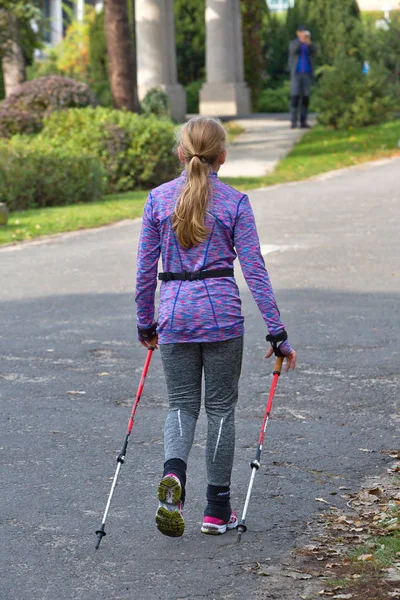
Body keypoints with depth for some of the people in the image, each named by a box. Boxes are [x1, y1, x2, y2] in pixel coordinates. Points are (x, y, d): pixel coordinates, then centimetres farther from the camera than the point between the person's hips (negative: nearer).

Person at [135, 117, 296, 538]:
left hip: (174, 313, 2)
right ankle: (217, 510, 14)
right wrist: (277, 332, -2)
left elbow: (145, 267, 6)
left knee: (181, 403, 12)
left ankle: (173, 472, -19)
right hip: (221, 311, -2)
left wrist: (145, 323, 18)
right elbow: (254, 269, -5)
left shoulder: (158, 199, 2)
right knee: (220, 407, 10)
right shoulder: (234, 202, -4)